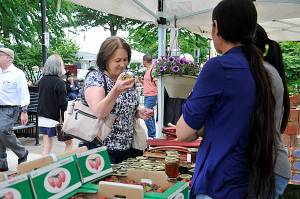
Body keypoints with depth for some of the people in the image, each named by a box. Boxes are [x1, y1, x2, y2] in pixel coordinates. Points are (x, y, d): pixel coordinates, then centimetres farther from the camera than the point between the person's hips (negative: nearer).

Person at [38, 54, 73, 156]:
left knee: (47, 146, 8)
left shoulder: (42, 80, 5)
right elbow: (63, 104, -16)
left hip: (42, 118, 6)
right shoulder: (59, 82, -15)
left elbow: (41, 98, 14)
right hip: (55, 118, -6)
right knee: (69, 142, 10)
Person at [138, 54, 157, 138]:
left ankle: (152, 135, -6)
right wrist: (142, 81, 12)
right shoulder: (147, 70, 16)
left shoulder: (153, 70, -13)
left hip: (151, 96, -10)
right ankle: (152, 134, 20)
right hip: (147, 96, 10)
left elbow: (157, 83, -17)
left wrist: (158, 97, -21)